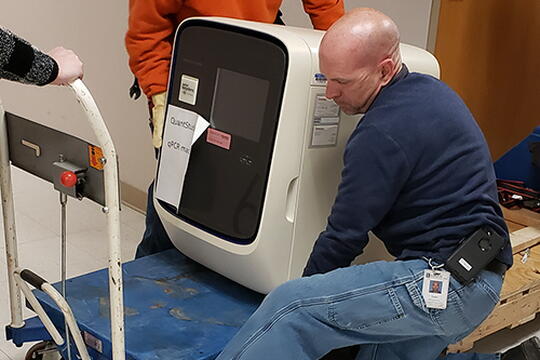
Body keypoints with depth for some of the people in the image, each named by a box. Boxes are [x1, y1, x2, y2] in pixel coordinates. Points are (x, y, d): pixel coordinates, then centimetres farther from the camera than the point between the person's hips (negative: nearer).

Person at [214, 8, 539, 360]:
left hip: (448, 280, -11)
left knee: (292, 308, -16)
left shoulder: (383, 133, -20)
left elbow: (345, 235, -13)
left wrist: (309, 283, 4)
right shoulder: (430, 89, 10)